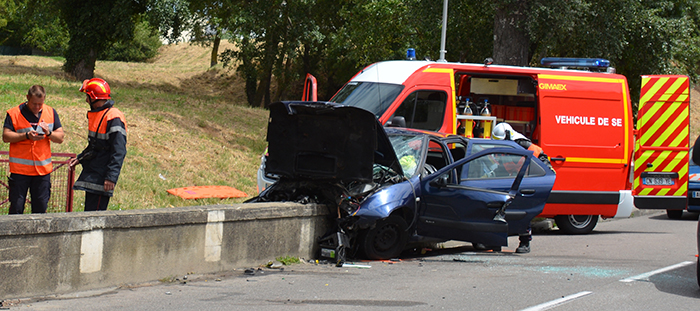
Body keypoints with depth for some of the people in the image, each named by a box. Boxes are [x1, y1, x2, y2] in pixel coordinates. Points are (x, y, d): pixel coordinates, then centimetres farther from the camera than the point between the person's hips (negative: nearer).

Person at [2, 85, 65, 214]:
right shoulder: (14, 113, -2)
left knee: (41, 207, 5)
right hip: (20, 169, -3)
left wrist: (49, 133, -12)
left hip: (43, 169, 3)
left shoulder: (51, 113, 9)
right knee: (17, 207, -2)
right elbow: (6, 136, -8)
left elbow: (60, 138, 8)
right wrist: (26, 136, -19)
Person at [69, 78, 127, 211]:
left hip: (101, 177, -10)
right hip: (91, 174, 10)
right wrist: (80, 158, 18)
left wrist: (111, 177, -26)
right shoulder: (96, 114, 14)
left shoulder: (114, 118, -17)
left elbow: (119, 151, -21)